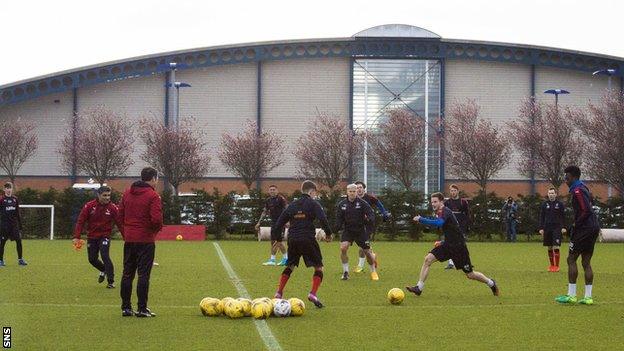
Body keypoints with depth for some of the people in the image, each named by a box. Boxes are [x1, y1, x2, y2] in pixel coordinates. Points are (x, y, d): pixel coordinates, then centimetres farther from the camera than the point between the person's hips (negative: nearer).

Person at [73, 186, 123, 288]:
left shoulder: (113, 208, -8)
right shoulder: (89, 206, -8)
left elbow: (120, 223, -7)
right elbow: (80, 221, -6)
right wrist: (77, 237, -13)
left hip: (105, 236, -2)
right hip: (92, 237, 2)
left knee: (105, 256, -18)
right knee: (92, 259, 9)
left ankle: (111, 281, -10)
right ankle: (103, 270, 42)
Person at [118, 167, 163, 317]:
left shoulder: (127, 194, 10)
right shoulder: (153, 196, -11)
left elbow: (120, 216, 10)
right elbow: (156, 219, -20)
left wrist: (128, 228, 15)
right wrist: (157, 228, -1)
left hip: (129, 239, 6)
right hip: (145, 239, -6)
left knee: (127, 274, 10)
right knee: (143, 274, -3)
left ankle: (126, 307, 12)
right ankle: (142, 309, -4)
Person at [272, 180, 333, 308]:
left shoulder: (292, 204, 15)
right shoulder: (313, 203, 0)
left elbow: (280, 222, 16)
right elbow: (323, 219, -13)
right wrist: (328, 234, 1)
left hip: (292, 239, 5)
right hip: (308, 239, -5)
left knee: (290, 266, 20)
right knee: (318, 267, 4)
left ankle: (279, 293, 12)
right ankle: (313, 294, -12)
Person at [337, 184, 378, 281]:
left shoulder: (362, 203, -7)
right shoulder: (342, 204, 0)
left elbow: (371, 214, -11)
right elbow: (339, 217, 5)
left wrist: (369, 219, -34)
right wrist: (338, 226, -15)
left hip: (361, 231, -1)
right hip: (347, 231, 1)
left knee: (367, 251, 1)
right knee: (343, 248, -20)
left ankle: (373, 272, 24)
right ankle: (345, 272, -7)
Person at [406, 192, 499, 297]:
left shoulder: (445, 211, -20)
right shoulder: (439, 212, 9)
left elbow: (439, 223, -42)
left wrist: (421, 219, -38)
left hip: (458, 246, -8)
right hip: (448, 245, 8)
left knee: (470, 275, 1)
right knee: (428, 259, -10)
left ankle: (491, 283, 25)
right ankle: (419, 288, -9)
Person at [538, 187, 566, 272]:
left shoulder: (560, 204, 2)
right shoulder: (545, 204, 8)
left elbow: (563, 217, 3)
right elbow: (541, 217, 10)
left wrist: (563, 227, -6)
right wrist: (541, 228, 3)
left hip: (557, 228, -3)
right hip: (547, 228, 3)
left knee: (556, 247, -10)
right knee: (550, 248, 6)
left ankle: (556, 266, -6)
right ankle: (551, 265, 14)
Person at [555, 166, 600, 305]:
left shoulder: (577, 191, -14)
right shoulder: (583, 188, 16)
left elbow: (586, 211, -22)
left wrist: (575, 226, -14)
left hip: (584, 229, -9)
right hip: (593, 228, 9)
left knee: (571, 259, -2)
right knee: (586, 262, 9)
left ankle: (571, 295, -3)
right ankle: (588, 297, 6)